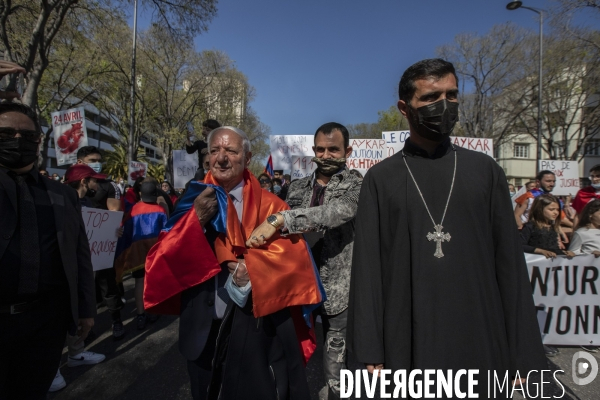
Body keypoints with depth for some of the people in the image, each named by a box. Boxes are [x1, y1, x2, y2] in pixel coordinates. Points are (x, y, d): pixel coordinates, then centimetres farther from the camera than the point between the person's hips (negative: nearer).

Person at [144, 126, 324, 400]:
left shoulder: (269, 205, -4)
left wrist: (254, 268, -25)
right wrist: (196, 218, -20)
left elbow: (293, 255, -11)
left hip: (259, 326, -2)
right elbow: (163, 259, -6)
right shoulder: (193, 202, 2)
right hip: (205, 327, 3)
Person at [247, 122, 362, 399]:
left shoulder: (356, 187, -8)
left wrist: (278, 220, -36)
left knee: (336, 354, 11)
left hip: (338, 287, -4)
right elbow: (284, 233, 11)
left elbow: (334, 213, -29)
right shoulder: (297, 188, 7)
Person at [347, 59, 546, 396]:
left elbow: (509, 261, 3)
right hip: (407, 343, -1)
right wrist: (370, 350, -6)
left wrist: (523, 352, 0)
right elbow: (368, 267, -3)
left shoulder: (485, 170, 3)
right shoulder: (381, 178, -1)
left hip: (479, 342, 2)